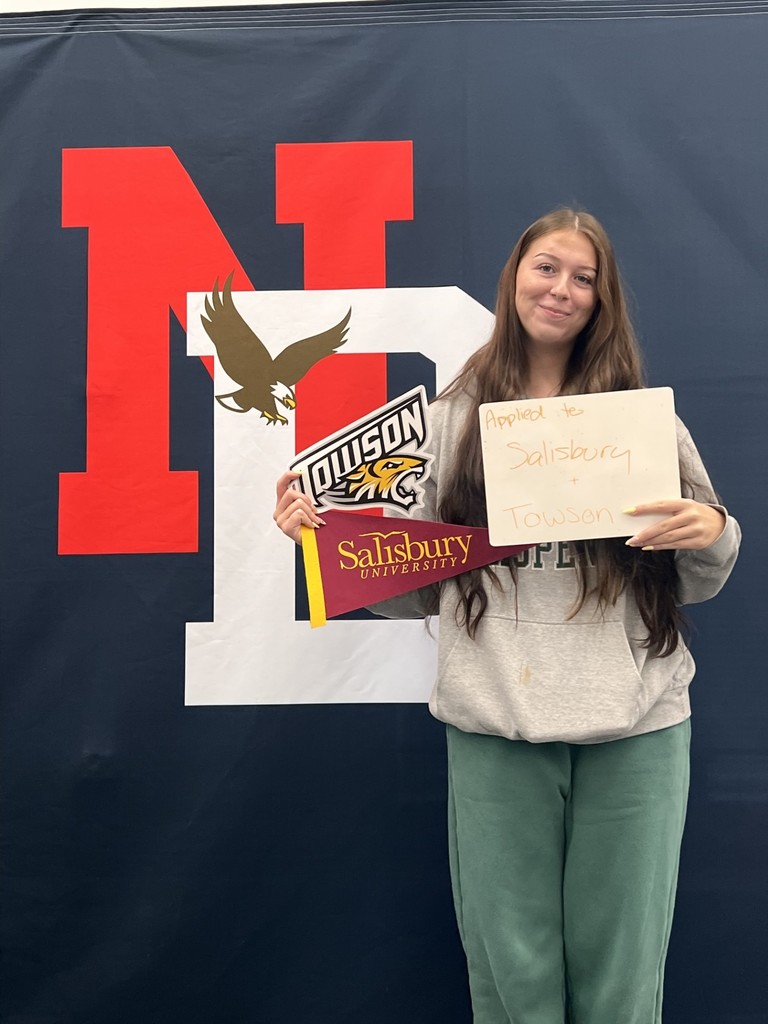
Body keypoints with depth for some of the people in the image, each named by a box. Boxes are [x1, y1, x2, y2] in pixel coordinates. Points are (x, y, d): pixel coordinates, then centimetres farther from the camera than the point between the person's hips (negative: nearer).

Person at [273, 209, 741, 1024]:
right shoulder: (451, 419, 7)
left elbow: (696, 584, 10)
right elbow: (412, 587, 4)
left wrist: (713, 534, -11)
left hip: (634, 724, 1)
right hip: (494, 726, 0)